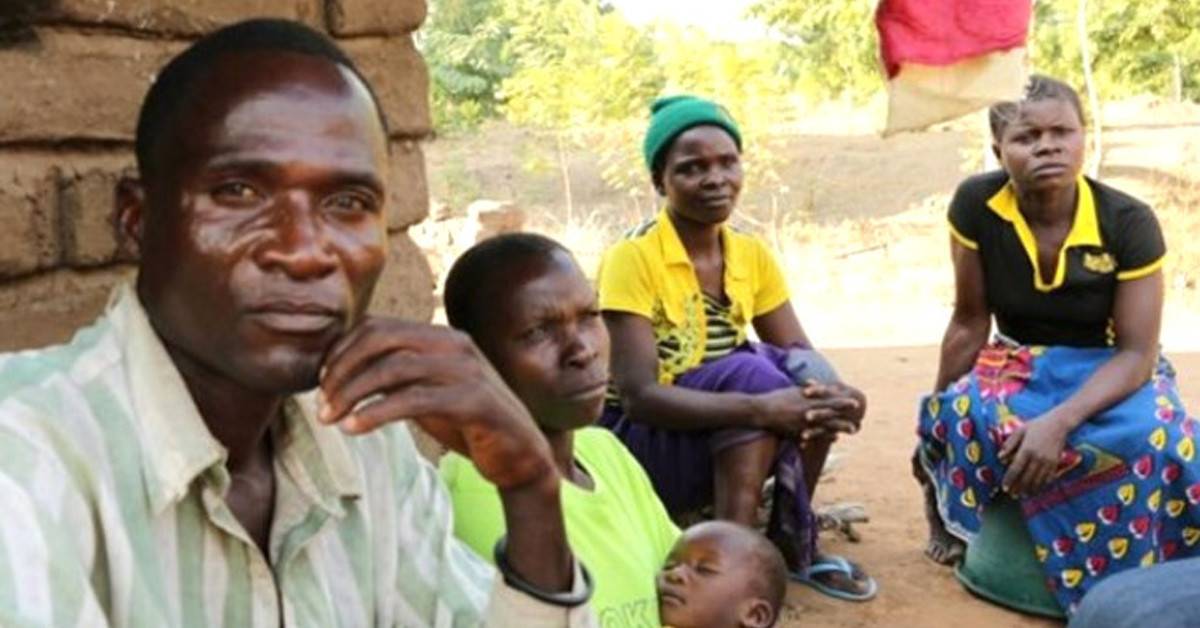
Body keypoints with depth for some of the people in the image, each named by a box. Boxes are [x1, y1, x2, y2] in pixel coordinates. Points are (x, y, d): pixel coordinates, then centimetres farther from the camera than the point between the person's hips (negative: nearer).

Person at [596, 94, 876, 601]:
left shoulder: (752, 254, 0)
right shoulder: (632, 259, -19)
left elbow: (800, 355, -2)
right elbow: (638, 395, -26)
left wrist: (830, 394, -27)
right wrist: (759, 408, -38)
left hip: (722, 439, 6)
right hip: (635, 442, -6)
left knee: (809, 372, -20)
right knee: (753, 374, -29)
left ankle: (792, 543, -6)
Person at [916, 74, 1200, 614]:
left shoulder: (1129, 222, -20)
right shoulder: (975, 205, -17)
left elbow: (1137, 352, -19)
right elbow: (970, 322, -7)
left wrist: (1059, 422, -36)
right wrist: (937, 416, 1)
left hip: (1110, 371, -1)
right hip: (1019, 366, 1)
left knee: (1154, 439, -34)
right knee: (968, 420, -33)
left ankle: (1139, 581, -11)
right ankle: (944, 498, -2)